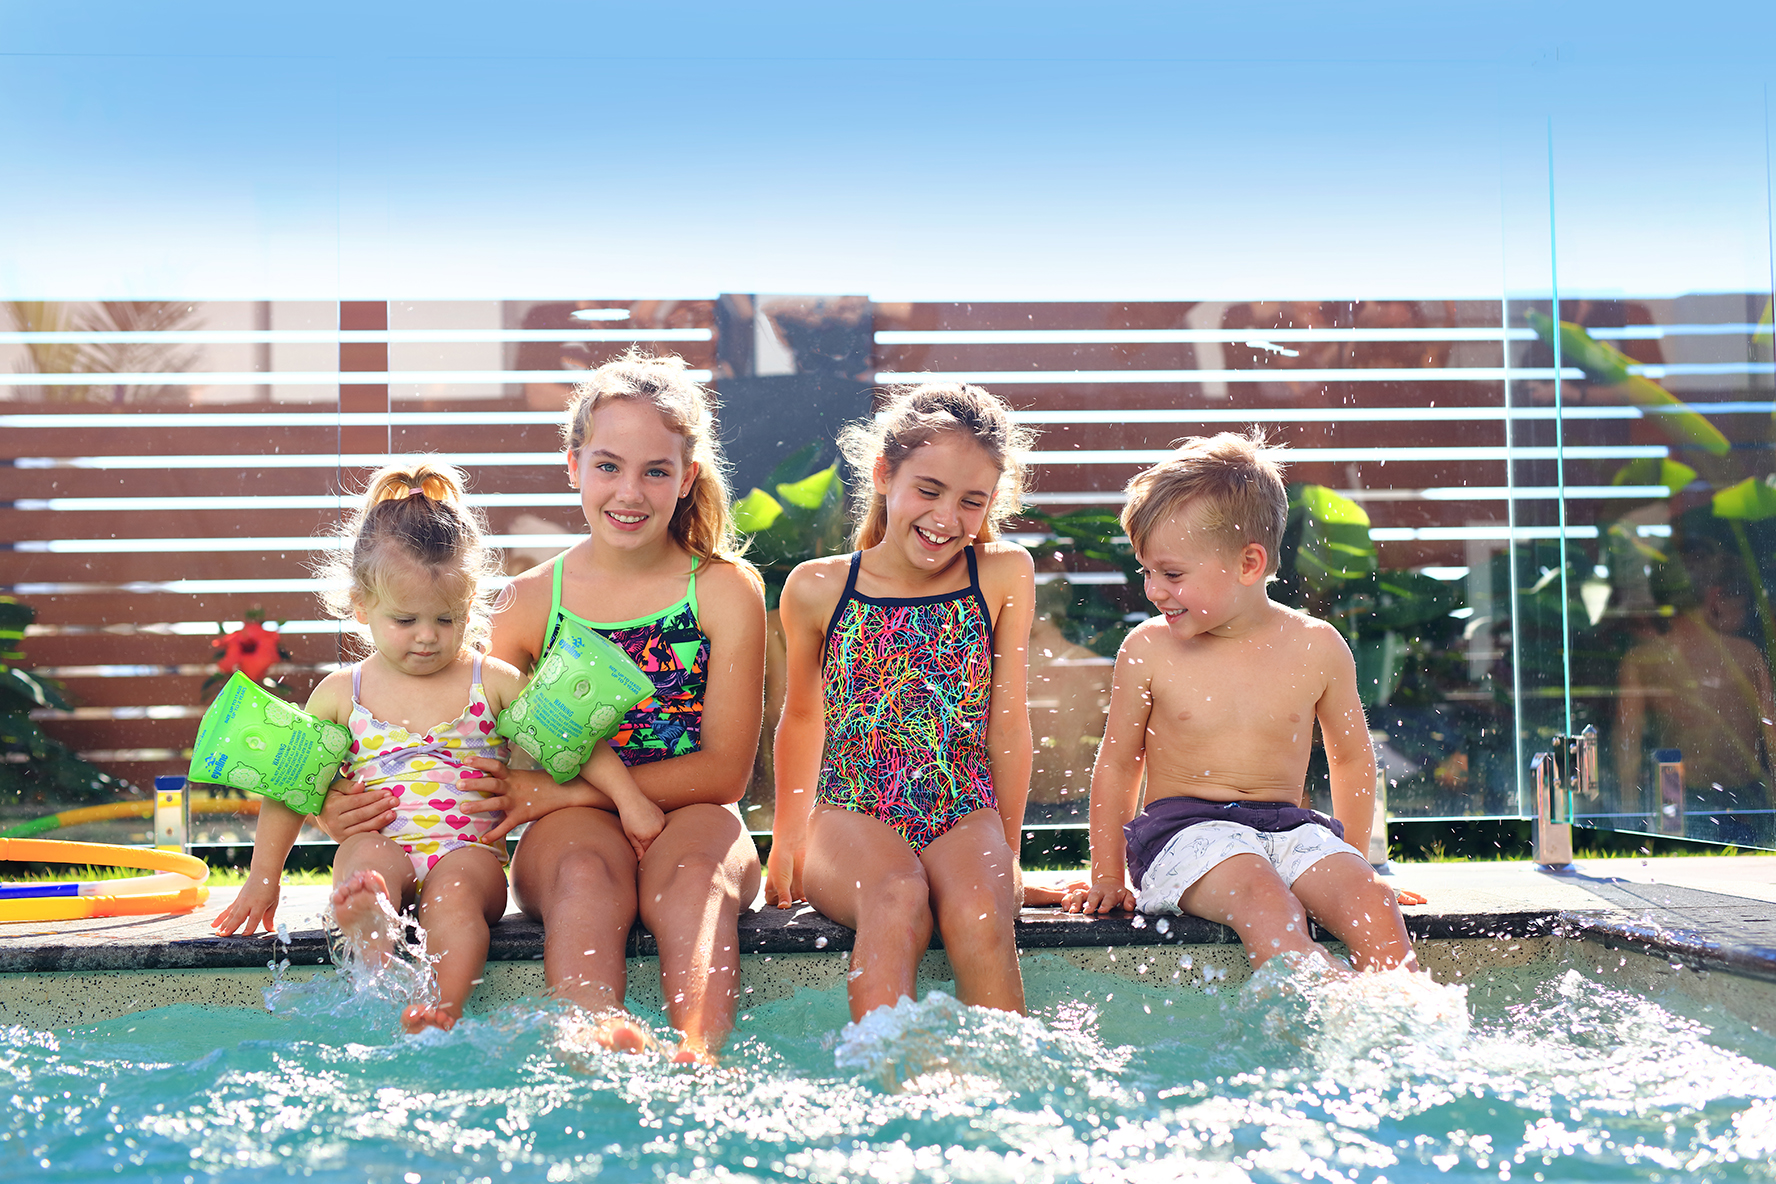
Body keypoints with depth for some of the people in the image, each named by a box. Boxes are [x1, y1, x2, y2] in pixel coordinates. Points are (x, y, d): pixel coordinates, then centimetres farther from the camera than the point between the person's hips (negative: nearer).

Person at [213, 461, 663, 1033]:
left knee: (456, 886, -34)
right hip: (382, 849, 1)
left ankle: (446, 1008, -49)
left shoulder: (494, 682, 8)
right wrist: (263, 877, 11)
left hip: (468, 849, -1)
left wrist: (630, 799, -4)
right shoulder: (342, 693, 11)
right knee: (364, 855, -33)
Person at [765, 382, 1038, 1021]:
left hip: (964, 816, 1)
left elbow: (1007, 717, 7)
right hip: (851, 816, 0)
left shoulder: (1005, 576, 4)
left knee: (977, 911, -32)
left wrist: (1004, 855, 9)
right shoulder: (817, 588, 4)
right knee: (898, 898, -33)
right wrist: (788, 839, 26)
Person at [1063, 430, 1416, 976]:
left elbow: (1352, 756, 18)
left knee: (1372, 904, -26)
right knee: (1267, 908, -34)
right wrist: (1107, 878, 11)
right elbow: (1116, 764, 12)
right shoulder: (1148, 650, 1)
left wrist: (1354, 862, 18)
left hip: (1291, 828, 2)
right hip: (1185, 825, -2)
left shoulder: (1316, 647, 3)